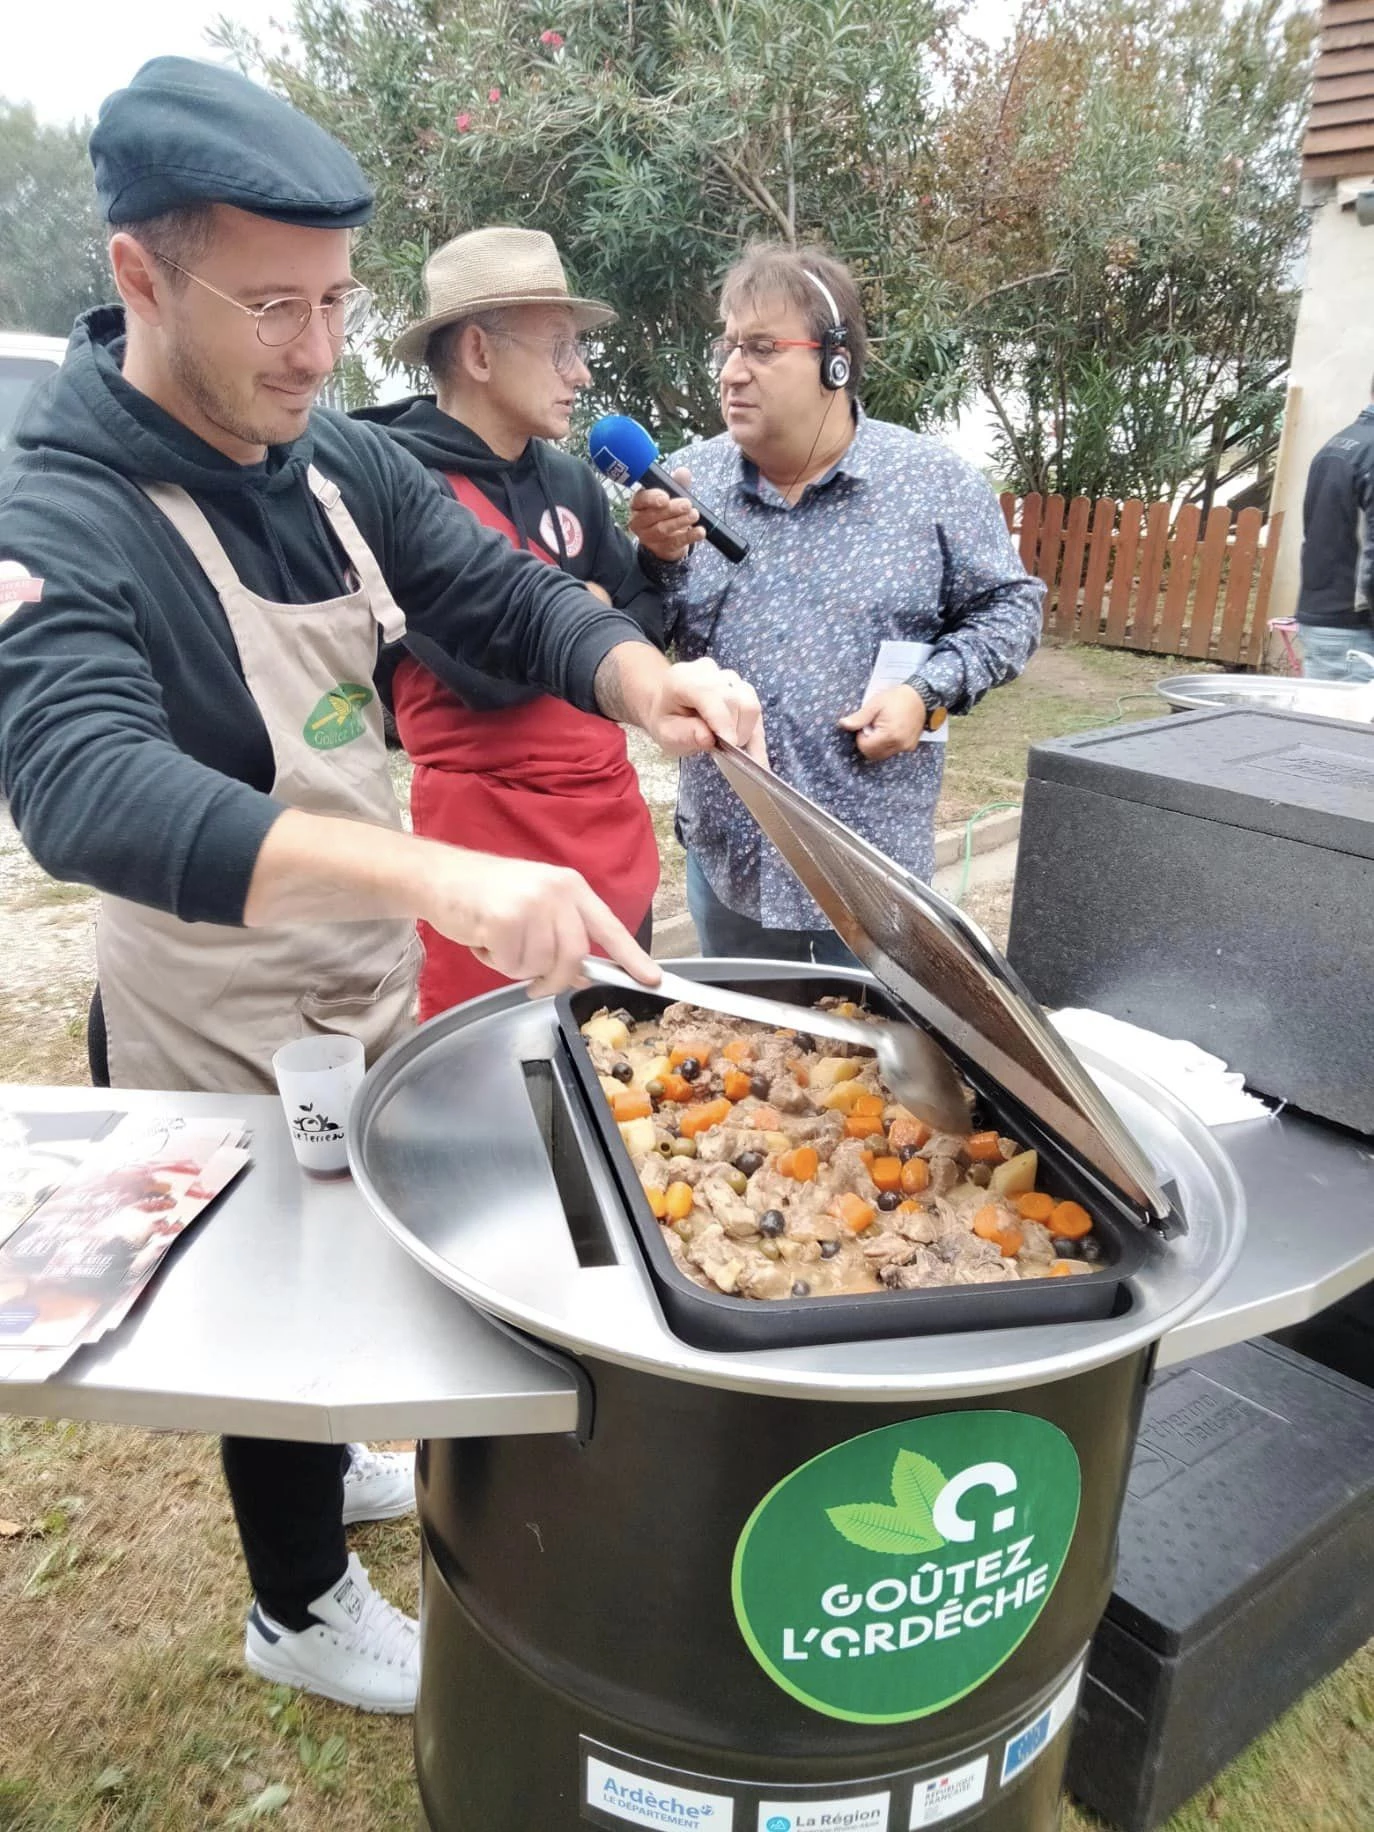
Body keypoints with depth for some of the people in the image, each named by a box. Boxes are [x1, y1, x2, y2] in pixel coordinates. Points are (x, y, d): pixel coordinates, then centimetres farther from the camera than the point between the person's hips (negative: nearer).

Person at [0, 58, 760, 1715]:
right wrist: (437, 874, -54)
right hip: (225, 1041, -6)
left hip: (371, 992, 7)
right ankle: (303, 1610, 44)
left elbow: (509, 598, 0)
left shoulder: (341, 466, -2)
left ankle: (327, 1462, 58)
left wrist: (640, 679, -22)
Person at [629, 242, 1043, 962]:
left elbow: (1007, 608, 2)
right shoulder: (691, 477, 1)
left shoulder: (936, 481, -5)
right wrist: (659, 560, -15)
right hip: (725, 851, 3)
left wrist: (929, 689, -14)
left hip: (872, 857, -2)